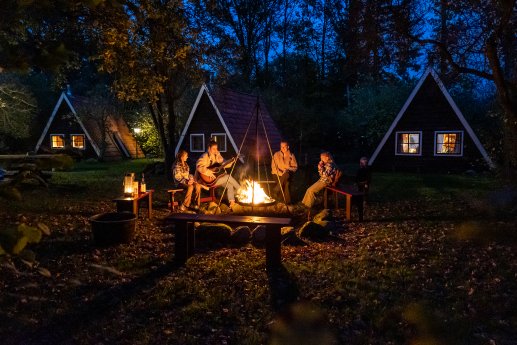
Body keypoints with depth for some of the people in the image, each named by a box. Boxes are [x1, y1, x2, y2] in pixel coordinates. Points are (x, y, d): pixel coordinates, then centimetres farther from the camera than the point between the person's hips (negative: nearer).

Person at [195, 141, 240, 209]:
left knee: (229, 184, -11)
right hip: (208, 180, -8)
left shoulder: (217, 155, 7)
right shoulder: (205, 156, -17)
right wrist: (208, 173, -34)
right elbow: (199, 167, -29)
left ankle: (231, 201, -4)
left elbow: (222, 163, 13)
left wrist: (230, 162, -5)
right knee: (228, 177, -14)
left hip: (217, 176, 8)